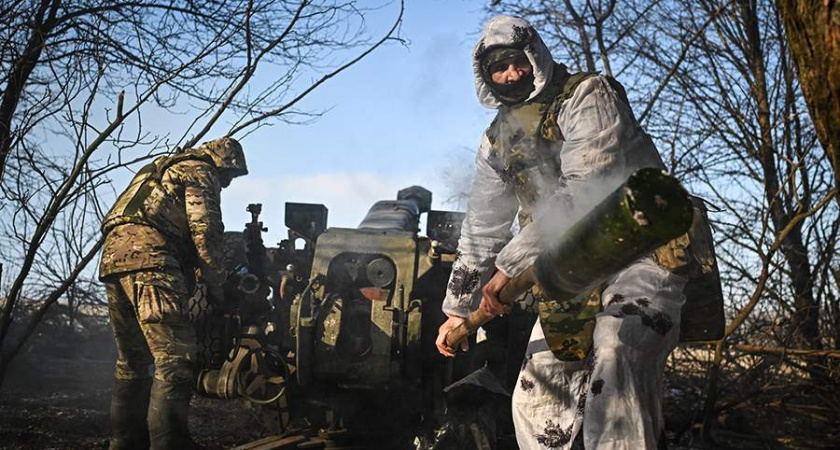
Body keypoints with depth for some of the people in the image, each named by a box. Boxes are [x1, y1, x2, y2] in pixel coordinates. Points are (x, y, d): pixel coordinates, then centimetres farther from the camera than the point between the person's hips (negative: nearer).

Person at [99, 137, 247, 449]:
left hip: (112, 255, 10)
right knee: (176, 359, -14)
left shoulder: (162, 170, 36)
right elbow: (205, 232, -4)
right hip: (148, 255, -10)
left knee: (132, 362, 15)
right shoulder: (199, 171, 8)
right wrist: (216, 286, 2)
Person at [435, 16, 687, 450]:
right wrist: (457, 308, 22)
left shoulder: (587, 96, -9)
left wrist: (511, 263, -21)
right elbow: (482, 226, 22)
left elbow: (584, 193, -21)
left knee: (617, 354, -35)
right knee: (537, 403, 5)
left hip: (640, 252, -7)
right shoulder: (498, 140, 14)